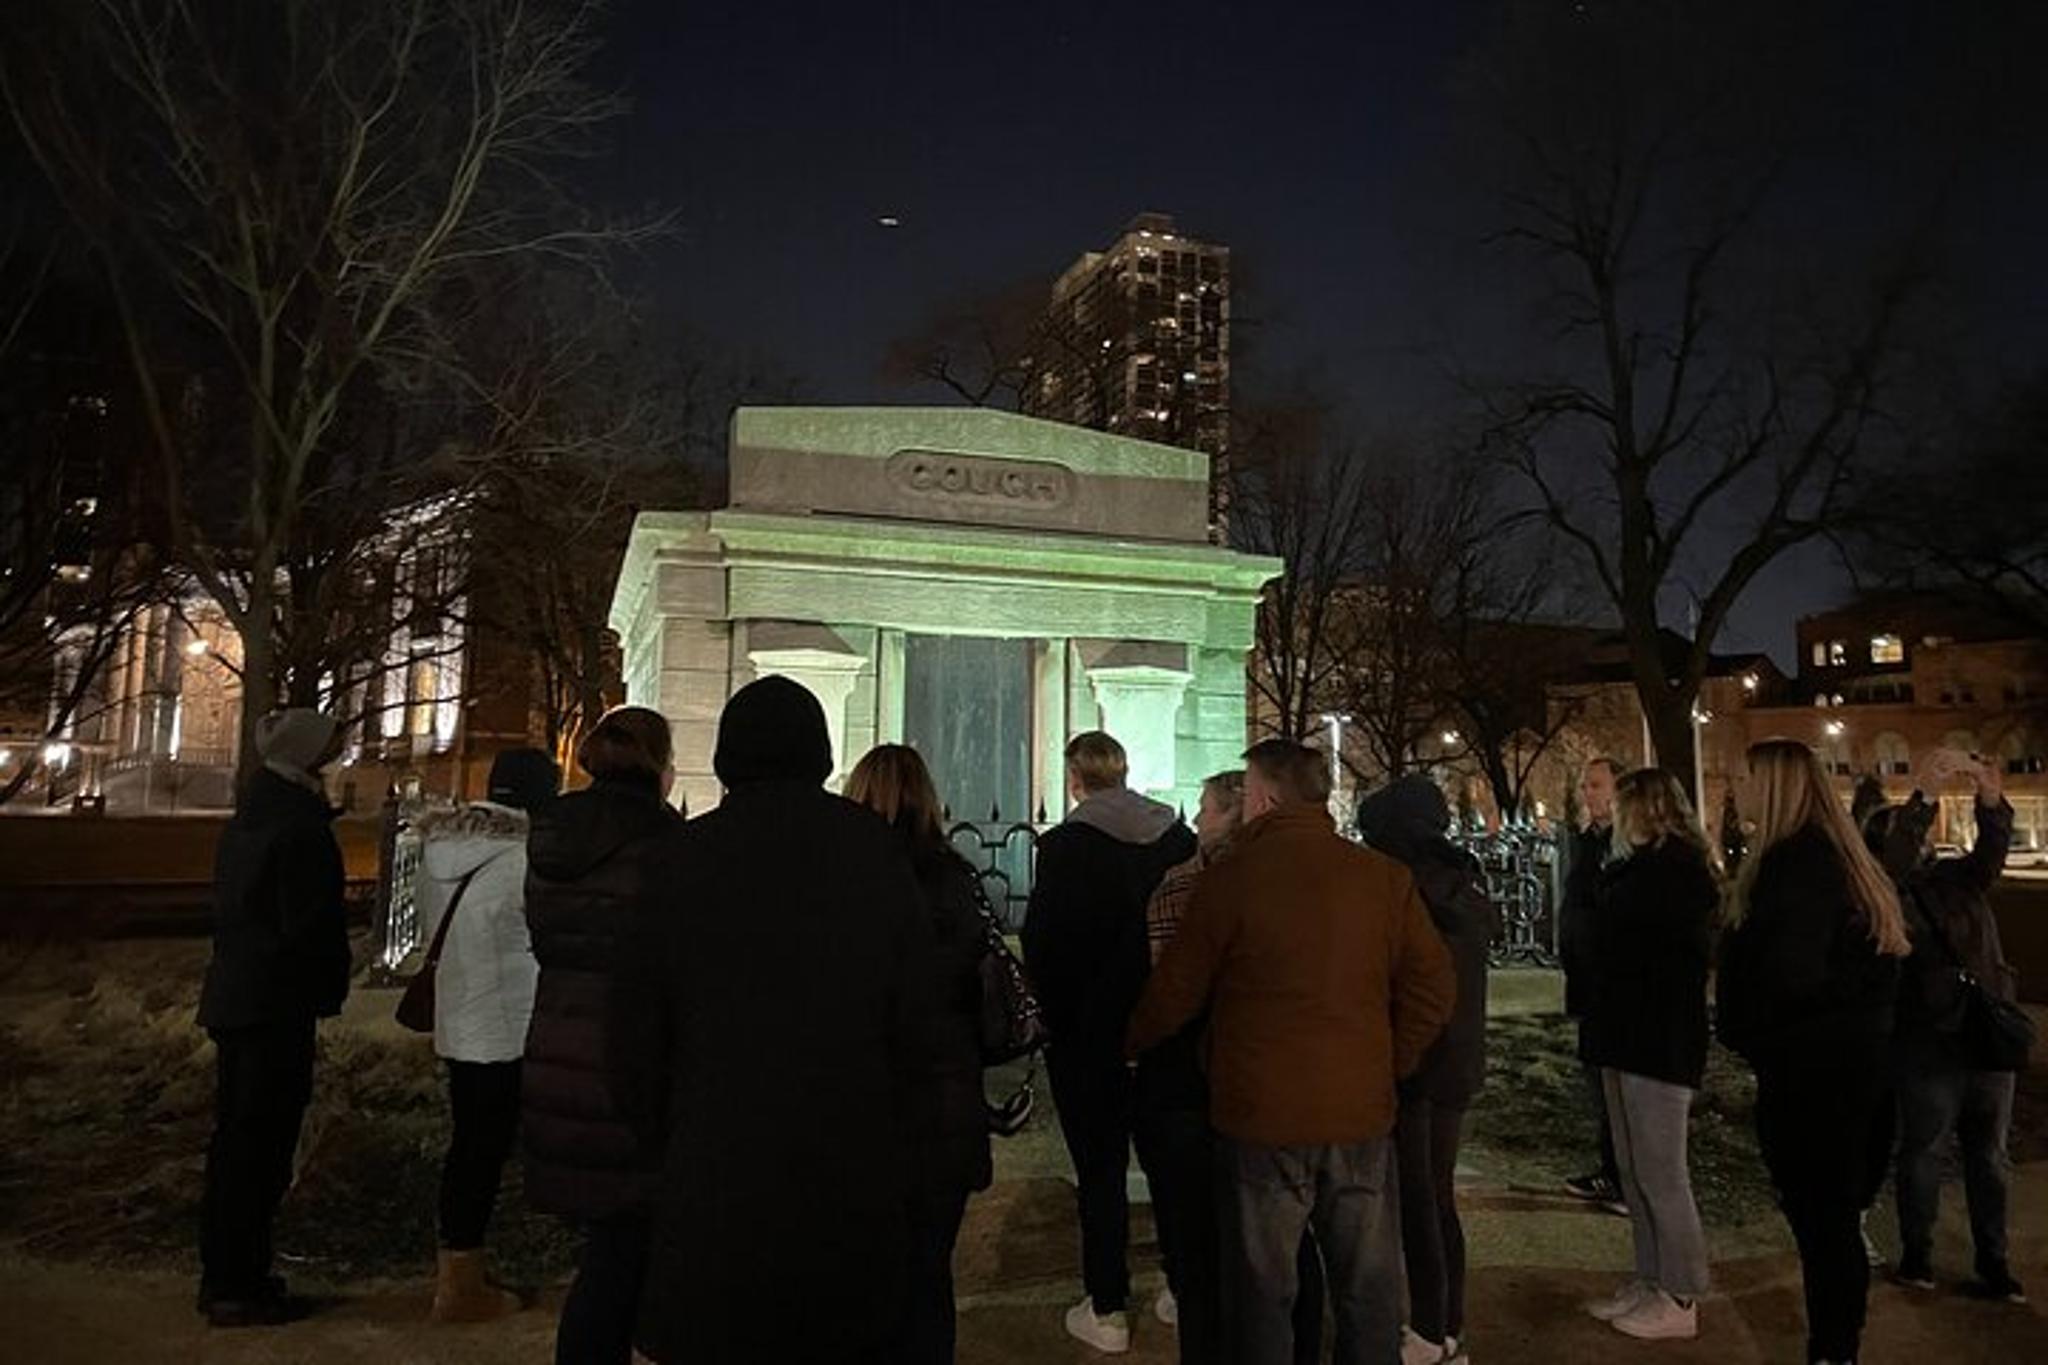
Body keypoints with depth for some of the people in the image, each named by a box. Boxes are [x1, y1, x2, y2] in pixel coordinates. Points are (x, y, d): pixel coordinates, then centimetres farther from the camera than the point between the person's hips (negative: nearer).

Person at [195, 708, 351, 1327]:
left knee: (236, 1137, 17)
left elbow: (228, 908, 18)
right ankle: (239, 1287, 7)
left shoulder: (247, 818, 12)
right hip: (276, 1005, -9)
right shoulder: (300, 825, -17)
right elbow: (310, 924, -19)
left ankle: (224, 1275, 27)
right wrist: (328, 989, -4)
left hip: (234, 997, 10)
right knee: (260, 1144, -1)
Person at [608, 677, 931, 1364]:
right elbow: (915, 1019, -4)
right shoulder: (874, 850, -6)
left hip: (715, 1173, 0)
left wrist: (662, 1140, 13)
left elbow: (637, 1033, -1)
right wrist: (895, 1138, 8)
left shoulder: (684, 857, -6)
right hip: (851, 1174, 1)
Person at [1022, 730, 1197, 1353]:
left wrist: (1057, 1016, -2)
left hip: (1089, 1035, -4)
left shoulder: (1064, 846, -16)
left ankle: (1107, 1310, 16)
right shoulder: (1177, 838, -1)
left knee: (1100, 1168, 7)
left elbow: (1042, 944, -16)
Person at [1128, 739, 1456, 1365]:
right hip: (1363, 1112, 3)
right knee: (1368, 1288, 16)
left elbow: (1175, 992, -4)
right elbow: (1435, 986, 0)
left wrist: (1129, 1044, 14)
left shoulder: (1232, 877, -10)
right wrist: (1391, 1062, 12)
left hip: (1261, 1115, -3)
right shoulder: (1385, 877, -1)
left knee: (1262, 1290, 11)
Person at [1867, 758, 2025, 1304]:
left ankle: (1993, 1263, 22)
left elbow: (1992, 850, -6)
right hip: (1928, 1042, -4)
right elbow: (1892, 870, -24)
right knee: (1922, 1150, 5)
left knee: (1989, 1154, 12)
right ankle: (1916, 1254, 18)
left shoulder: (1955, 878, 9)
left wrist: (1991, 801, -24)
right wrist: (1921, 801, -28)